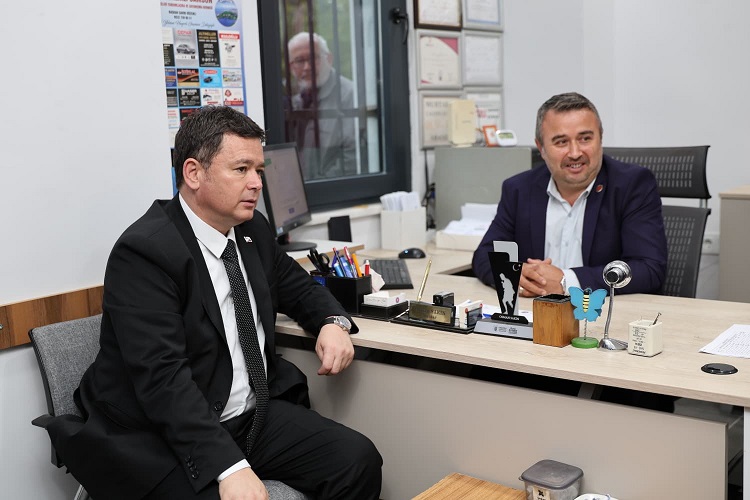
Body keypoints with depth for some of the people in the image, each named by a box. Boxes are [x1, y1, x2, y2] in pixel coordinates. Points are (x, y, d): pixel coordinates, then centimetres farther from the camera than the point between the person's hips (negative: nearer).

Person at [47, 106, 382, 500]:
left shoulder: (253, 230, 6)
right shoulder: (143, 251, -17)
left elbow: (298, 288, 22)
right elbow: (164, 377, -25)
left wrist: (333, 322, -1)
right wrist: (229, 467, -34)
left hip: (255, 415, 7)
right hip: (164, 437, -6)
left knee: (359, 459, -12)